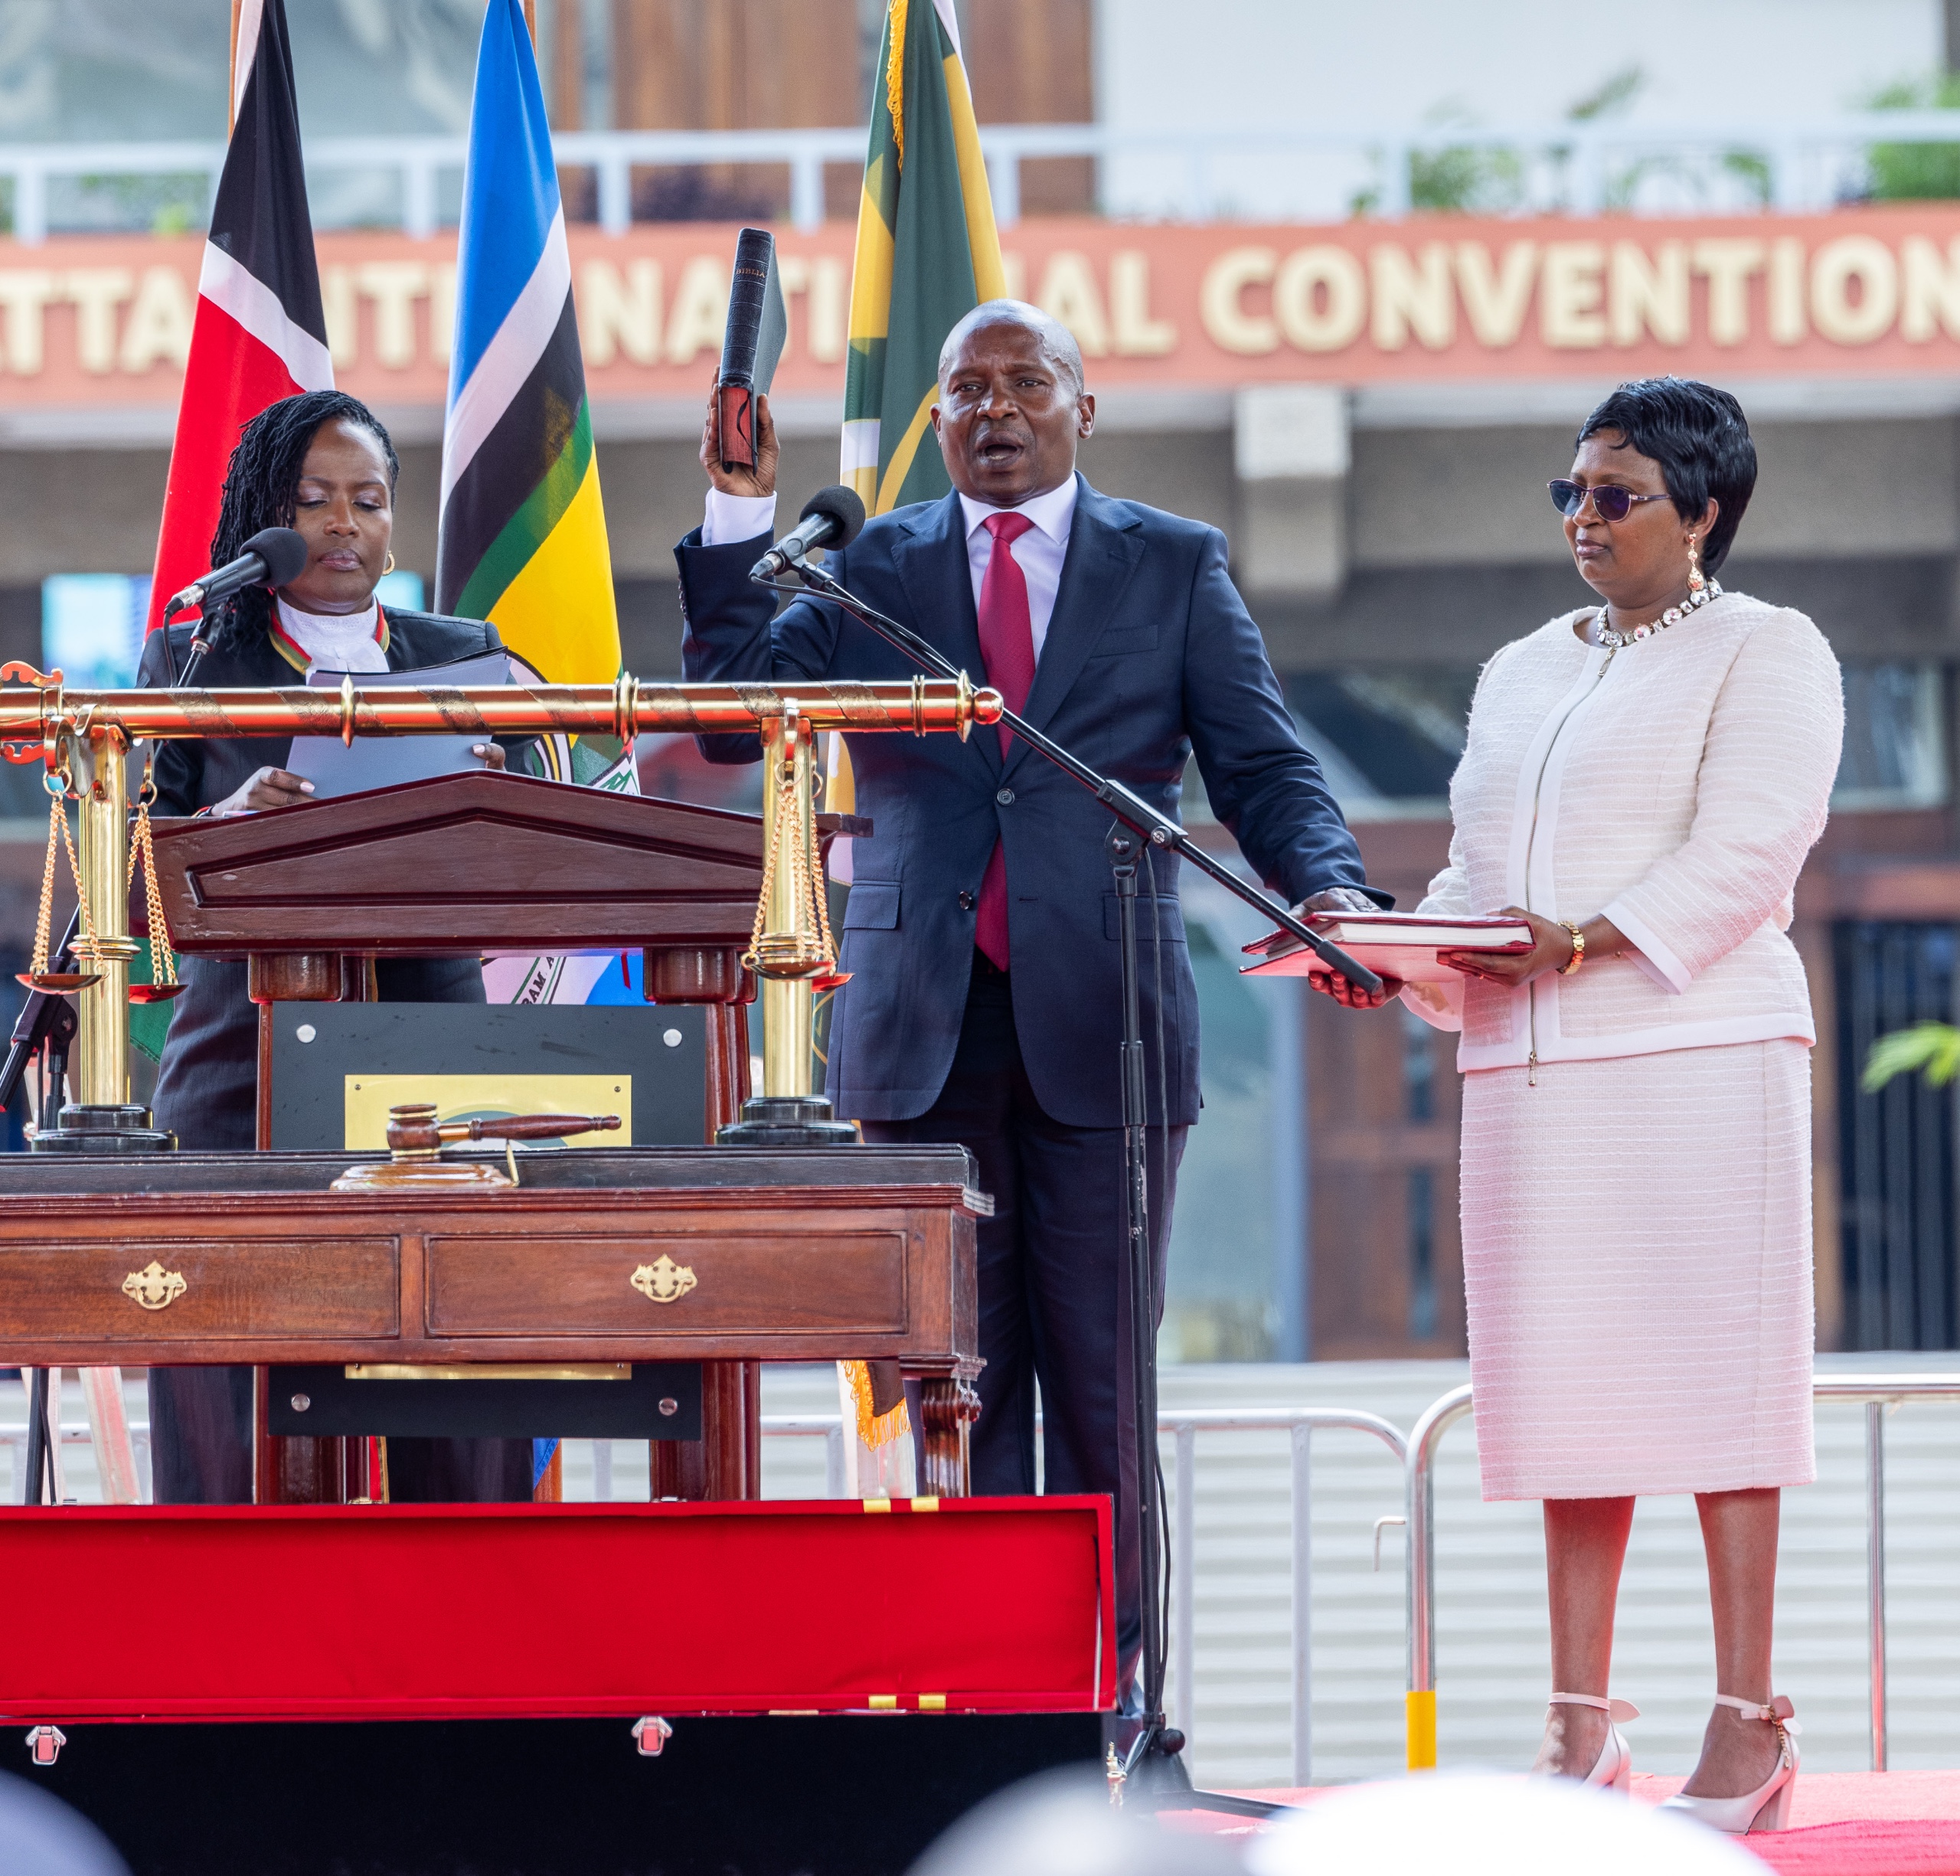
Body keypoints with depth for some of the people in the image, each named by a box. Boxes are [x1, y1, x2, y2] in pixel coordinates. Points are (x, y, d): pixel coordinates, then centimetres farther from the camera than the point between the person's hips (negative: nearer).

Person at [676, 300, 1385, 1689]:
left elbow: (1266, 768, 5)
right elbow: (737, 715, 1)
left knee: (1101, 1383, 1)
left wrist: (1332, 888, -15)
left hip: (1099, 1031, -1)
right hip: (924, 1036, 1)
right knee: (956, 1382, 2)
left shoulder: (1176, 568, 10)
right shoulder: (869, 571, 12)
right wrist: (739, 520, -7)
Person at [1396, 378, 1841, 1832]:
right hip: (1529, 1063, 6)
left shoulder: (1764, 651, 4)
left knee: (1712, 1368, -8)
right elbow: (1476, 874, 20)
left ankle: (1748, 1727, -7)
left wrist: (1589, 940, -20)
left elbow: (1746, 852, -10)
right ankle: (1582, 1728, 1)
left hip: (1697, 1046, -6)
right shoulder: (1520, 674, 24)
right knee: (1567, 1382, 1)